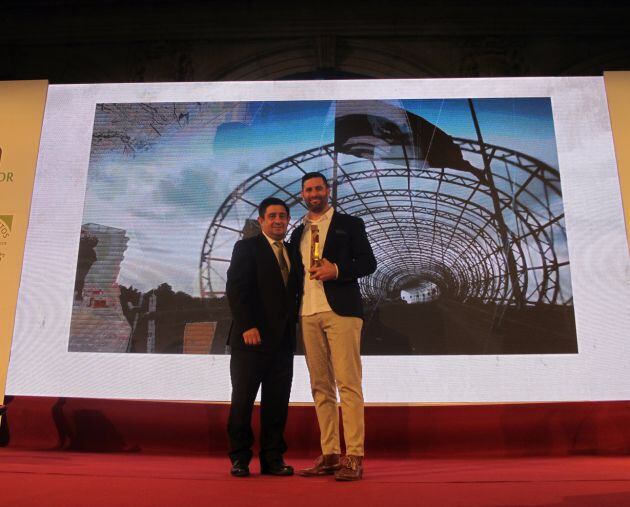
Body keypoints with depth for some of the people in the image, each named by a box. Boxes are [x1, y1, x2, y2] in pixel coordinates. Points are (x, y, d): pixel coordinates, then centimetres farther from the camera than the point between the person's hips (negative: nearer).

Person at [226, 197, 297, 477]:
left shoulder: (292, 252, 17)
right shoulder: (246, 247, 0)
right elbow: (235, 289, -8)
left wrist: (292, 325, 5)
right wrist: (247, 326, -16)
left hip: (283, 340, 5)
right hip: (252, 337, -5)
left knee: (277, 402, 6)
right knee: (243, 399, 3)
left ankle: (272, 458, 15)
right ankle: (239, 458, 14)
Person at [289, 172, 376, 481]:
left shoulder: (349, 224, 7)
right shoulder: (298, 233, 20)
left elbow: (368, 262, 1)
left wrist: (337, 270, -14)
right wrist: (294, 313, 10)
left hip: (340, 311, -5)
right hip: (308, 315, 5)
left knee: (348, 384, -8)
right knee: (320, 387, 6)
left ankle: (354, 457, -4)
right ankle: (329, 455, 12)